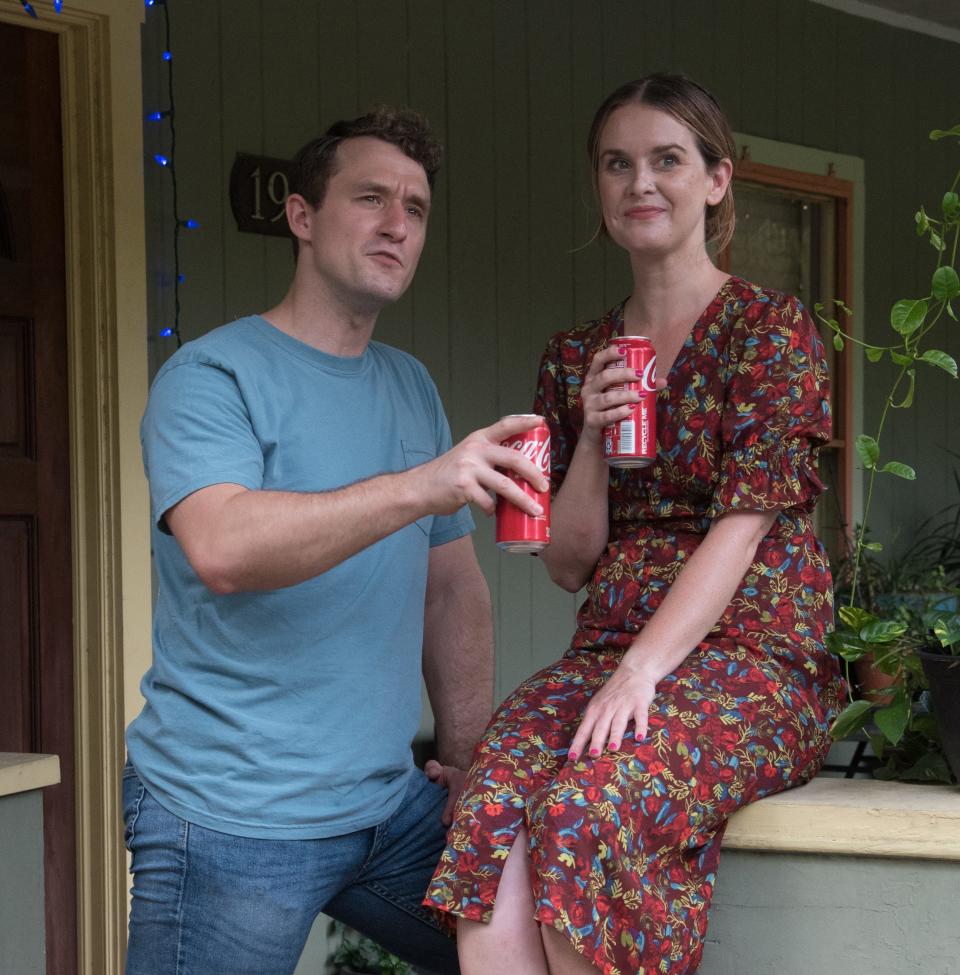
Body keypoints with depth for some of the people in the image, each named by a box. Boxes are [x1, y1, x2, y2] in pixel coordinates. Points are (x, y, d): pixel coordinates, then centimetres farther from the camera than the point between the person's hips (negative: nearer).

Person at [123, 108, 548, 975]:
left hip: (389, 805, 7)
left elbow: (454, 588, 18)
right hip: (232, 820, -7)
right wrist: (419, 487, -37)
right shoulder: (214, 375, -9)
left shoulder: (412, 387, 14)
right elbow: (220, 549, -28)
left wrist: (471, 757, 11)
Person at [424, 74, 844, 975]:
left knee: (586, 806, -33)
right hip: (609, 650, 4)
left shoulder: (770, 329, 0)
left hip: (753, 657, -4)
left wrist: (640, 670, -22)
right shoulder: (574, 358, 15)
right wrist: (592, 442, -5)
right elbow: (568, 564, 14)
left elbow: (744, 522, -11)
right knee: (491, 805, -29)